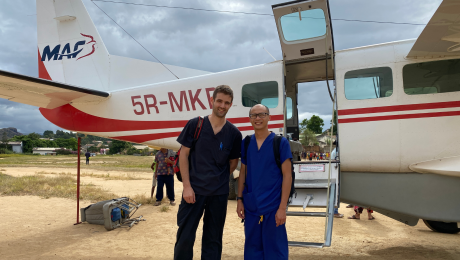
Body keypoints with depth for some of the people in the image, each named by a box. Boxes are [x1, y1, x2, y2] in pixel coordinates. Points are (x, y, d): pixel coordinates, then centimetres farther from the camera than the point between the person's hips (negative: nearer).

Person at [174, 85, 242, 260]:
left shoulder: (234, 133, 0)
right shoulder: (195, 125, -3)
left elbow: (233, 162, 11)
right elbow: (183, 155, -3)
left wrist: (219, 180, 3)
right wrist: (187, 185, -8)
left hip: (219, 193, 2)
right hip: (194, 190, -2)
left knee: (213, 240, 13)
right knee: (185, 237, 2)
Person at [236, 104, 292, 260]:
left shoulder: (281, 143, -6)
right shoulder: (246, 143, 6)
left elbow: (287, 176, -7)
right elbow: (243, 173, 12)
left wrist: (282, 208, -12)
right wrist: (239, 200, 7)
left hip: (273, 208, -3)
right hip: (250, 207, 4)